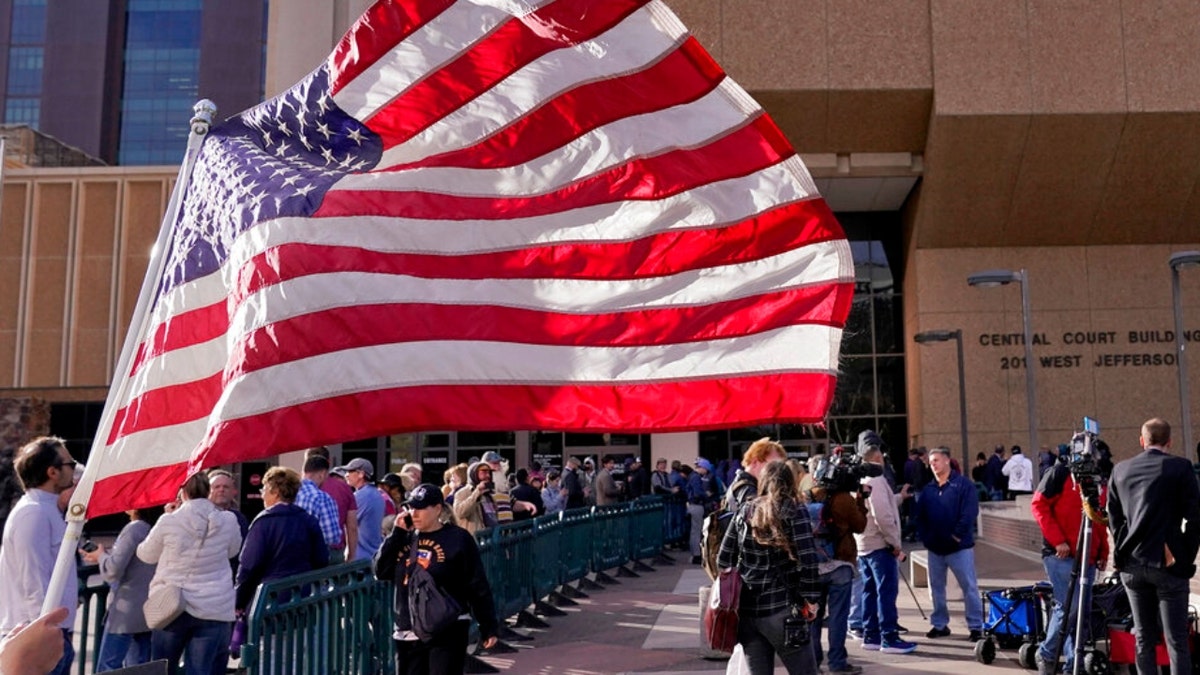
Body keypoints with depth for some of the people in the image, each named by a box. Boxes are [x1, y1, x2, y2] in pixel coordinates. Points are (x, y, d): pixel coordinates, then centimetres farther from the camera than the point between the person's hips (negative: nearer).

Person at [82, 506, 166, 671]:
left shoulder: (134, 529, -14)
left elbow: (114, 569, -17)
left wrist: (101, 556, 1)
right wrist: (105, 556, 18)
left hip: (126, 612, -8)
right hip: (149, 611, 8)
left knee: (107, 668, -1)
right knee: (139, 668, 12)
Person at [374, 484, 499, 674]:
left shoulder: (458, 538, -5)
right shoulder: (405, 537, 11)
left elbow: (477, 586, -4)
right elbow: (381, 571, 3)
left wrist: (488, 627, -5)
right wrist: (397, 533, -3)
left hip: (447, 631, -5)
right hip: (407, 631, 5)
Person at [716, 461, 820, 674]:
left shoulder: (745, 511, 9)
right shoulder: (795, 511, -3)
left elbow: (723, 560, 7)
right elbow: (807, 559, -13)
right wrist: (810, 599, -4)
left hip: (746, 610, 4)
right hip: (782, 608, -4)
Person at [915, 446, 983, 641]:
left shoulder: (963, 485, -5)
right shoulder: (928, 489, 12)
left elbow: (969, 513, -13)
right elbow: (920, 516, 13)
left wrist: (957, 535, -16)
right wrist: (924, 536, 1)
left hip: (959, 546, -6)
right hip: (935, 548, 6)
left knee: (969, 587, -2)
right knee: (936, 587, 11)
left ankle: (975, 626, 5)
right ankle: (939, 624, 21)